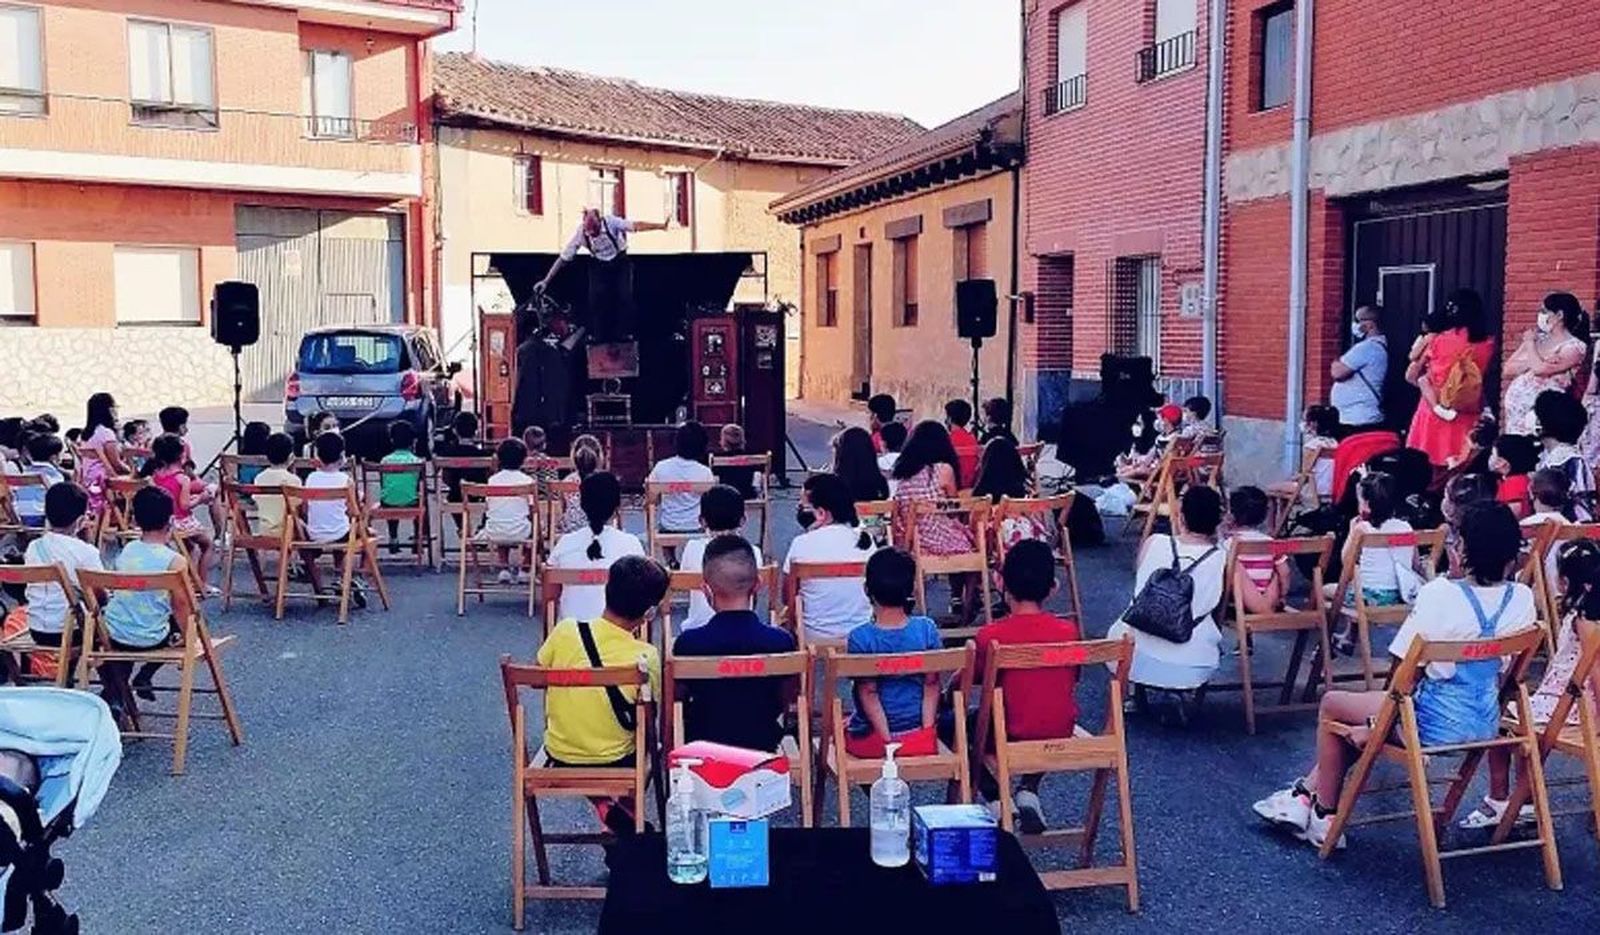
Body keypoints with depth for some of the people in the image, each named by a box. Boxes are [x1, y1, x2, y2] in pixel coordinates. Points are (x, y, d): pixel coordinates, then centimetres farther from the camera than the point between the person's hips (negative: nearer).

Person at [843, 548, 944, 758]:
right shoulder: (926, 629, -11)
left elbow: (868, 693, -15)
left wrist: (887, 741, -10)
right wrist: (927, 733, -3)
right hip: (920, 734, 3)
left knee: (841, 728, 30)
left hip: (871, 740, -3)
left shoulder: (859, 638, -18)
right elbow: (932, 685, -7)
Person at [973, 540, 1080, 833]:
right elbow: (1073, 680, 7)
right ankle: (1029, 792, 18)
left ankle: (995, 798, 13)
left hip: (1009, 740, -3)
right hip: (1060, 738, 3)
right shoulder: (1069, 630, -8)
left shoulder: (990, 635, -17)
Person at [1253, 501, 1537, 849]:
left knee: (1331, 704, 17)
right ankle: (1305, 794, 28)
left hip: (1437, 723, -7)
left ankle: (1325, 818, 23)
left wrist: (1375, 724, -3)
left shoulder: (1439, 595, -22)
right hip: (1486, 724, 7)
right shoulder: (1523, 598, -5)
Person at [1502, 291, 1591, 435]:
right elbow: (1507, 371, 6)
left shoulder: (1575, 346, -5)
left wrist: (1530, 342, -2)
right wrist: (1533, 362, -11)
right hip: (1515, 406, 5)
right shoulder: (1537, 338, 12)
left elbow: (1539, 369, -18)